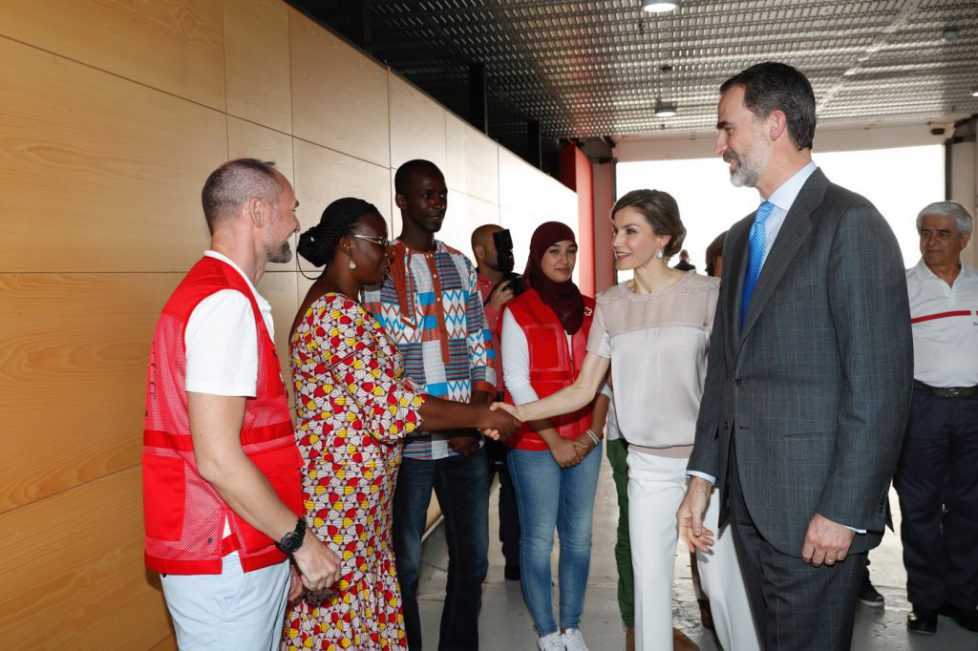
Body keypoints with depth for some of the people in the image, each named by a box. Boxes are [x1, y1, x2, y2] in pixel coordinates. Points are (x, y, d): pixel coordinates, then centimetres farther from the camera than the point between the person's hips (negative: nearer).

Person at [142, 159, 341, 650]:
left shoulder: (212, 292, 13)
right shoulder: (227, 303, -18)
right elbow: (217, 458, -24)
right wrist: (298, 537, -13)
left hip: (249, 553, 9)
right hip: (224, 564, -9)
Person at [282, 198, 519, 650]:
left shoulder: (340, 306, 13)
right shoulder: (336, 313, -19)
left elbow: (379, 395, 13)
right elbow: (390, 408, -23)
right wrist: (479, 416, -15)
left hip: (358, 491, 10)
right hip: (339, 491, -10)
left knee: (359, 607, 18)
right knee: (338, 610, 3)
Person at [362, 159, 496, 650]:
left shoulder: (460, 265, 11)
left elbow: (481, 346, 9)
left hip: (466, 443, 5)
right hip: (407, 443, -4)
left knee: (472, 557, 13)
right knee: (405, 565, 7)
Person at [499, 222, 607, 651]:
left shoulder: (589, 310, 9)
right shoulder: (518, 312, -3)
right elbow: (516, 382, -8)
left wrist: (593, 432, -5)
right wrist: (554, 442, -11)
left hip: (585, 443, 4)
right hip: (535, 445, -4)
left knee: (579, 536, 9)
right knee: (539, 539, 3)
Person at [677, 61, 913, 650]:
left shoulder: (850, 222, -10)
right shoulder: (742, 236, 15)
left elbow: (880, 384, -15)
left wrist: (844, 512, -16)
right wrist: (704, 475, 9)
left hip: (815, 509, -7)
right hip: (749, 500, 8)